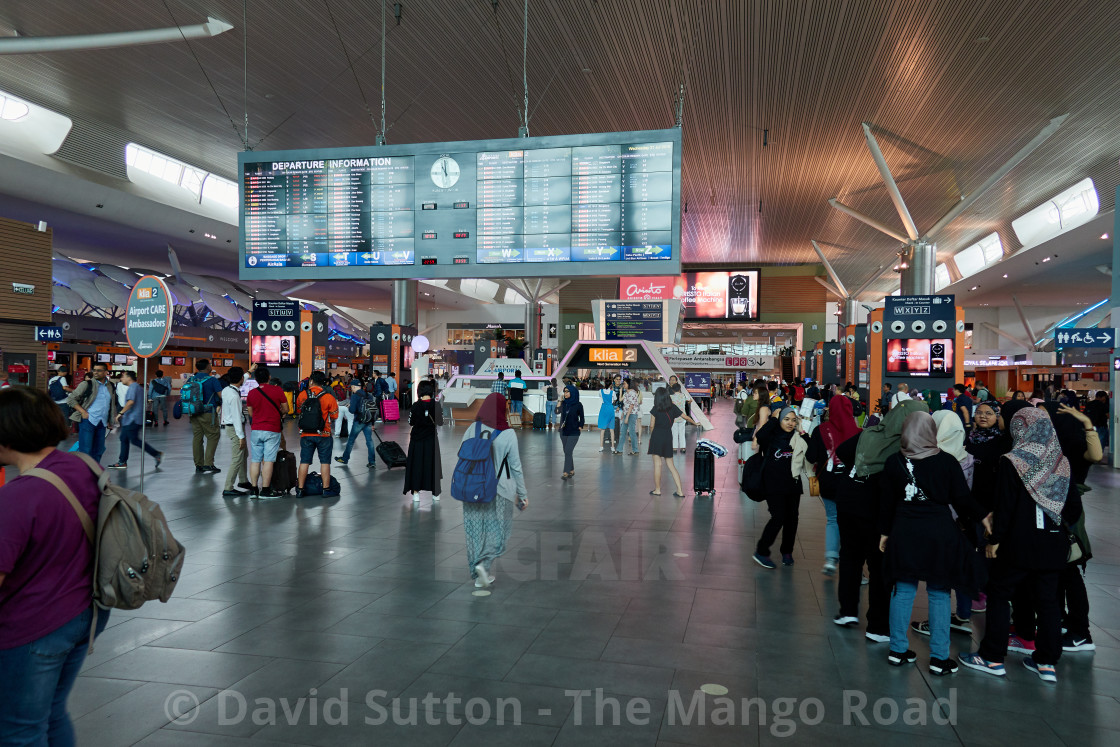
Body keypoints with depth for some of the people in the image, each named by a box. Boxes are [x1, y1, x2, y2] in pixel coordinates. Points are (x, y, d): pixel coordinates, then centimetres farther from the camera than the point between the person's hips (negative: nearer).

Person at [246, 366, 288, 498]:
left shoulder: (251, 393, 3)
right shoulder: (277, 390, -6)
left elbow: (250, 413, 13)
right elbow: (285, 410, 1)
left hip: (256, 430, 3)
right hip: (272, 431, -3)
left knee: (255, 460, 8)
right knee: (268, 461, -2)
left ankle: (254, 489, 11)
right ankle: (265, 490, -1)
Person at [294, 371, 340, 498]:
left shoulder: (302, 395, -1)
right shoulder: (329, 397, -8)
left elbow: (298, 411, 13)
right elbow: (334, 416, -1)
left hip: (306, 434, 2)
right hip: (323, 435, -2)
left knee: (304, 461, 8)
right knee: (325, 462, 5)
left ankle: (300, 489, 11)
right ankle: (326, 489, 6)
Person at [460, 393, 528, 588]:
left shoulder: (471, 430, -3)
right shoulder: (507, 434, -9)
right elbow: (516, 467, -6)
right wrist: (523, 494, 3)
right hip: (499, 490, -3)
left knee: (475, 530, 11)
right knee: (498, 530, 11)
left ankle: (479, 576, 16)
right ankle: (484, 563, -9)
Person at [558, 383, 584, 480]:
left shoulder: (578, 405, -7)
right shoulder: (563, 403, 4)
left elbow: (581, 417, 2)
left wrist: (580, 427, -7)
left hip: (573, 433, -5)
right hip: (563, 431, 5)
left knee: (568, 451, -12)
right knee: (566, 452, 12)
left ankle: (566, 473, -10)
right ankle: (572, 470, 25)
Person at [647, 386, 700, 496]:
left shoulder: (655, 409, -5)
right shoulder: (673, 407, 5)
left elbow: (652, 426, -4)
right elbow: (686, 417, 14)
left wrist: (651, 436, 14)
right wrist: (695, 423, 32)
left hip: (657, 436, -4)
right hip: (668, 436, 4)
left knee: (657, 464, 3)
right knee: (671, 465, 10)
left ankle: (657, 490, 9)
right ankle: (680, 491, 7)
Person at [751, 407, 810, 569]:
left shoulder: (798, 439, 8)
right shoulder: (772, 436, -4)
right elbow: (760, 436, -27)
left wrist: (803, 433, -7)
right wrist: (774, 419, -16)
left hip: (793, 485, 5)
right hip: (774, 485, -5)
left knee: (791, 519, 7)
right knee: (778, 517, -11)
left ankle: (787, 552, 24)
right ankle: (761, 551, 2)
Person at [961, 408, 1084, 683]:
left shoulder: (1013, 462, -13)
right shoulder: (1062, 463, 2)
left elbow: (1005, 505, -14)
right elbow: (1074, 506, 6)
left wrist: (994, 539, -7)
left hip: (1019, 543, -5)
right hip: (1054, 544, 5)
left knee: (999, 595, 7)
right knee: (1047, 600, 12)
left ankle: (993, 657, 11)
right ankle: (1047, 662, 17)